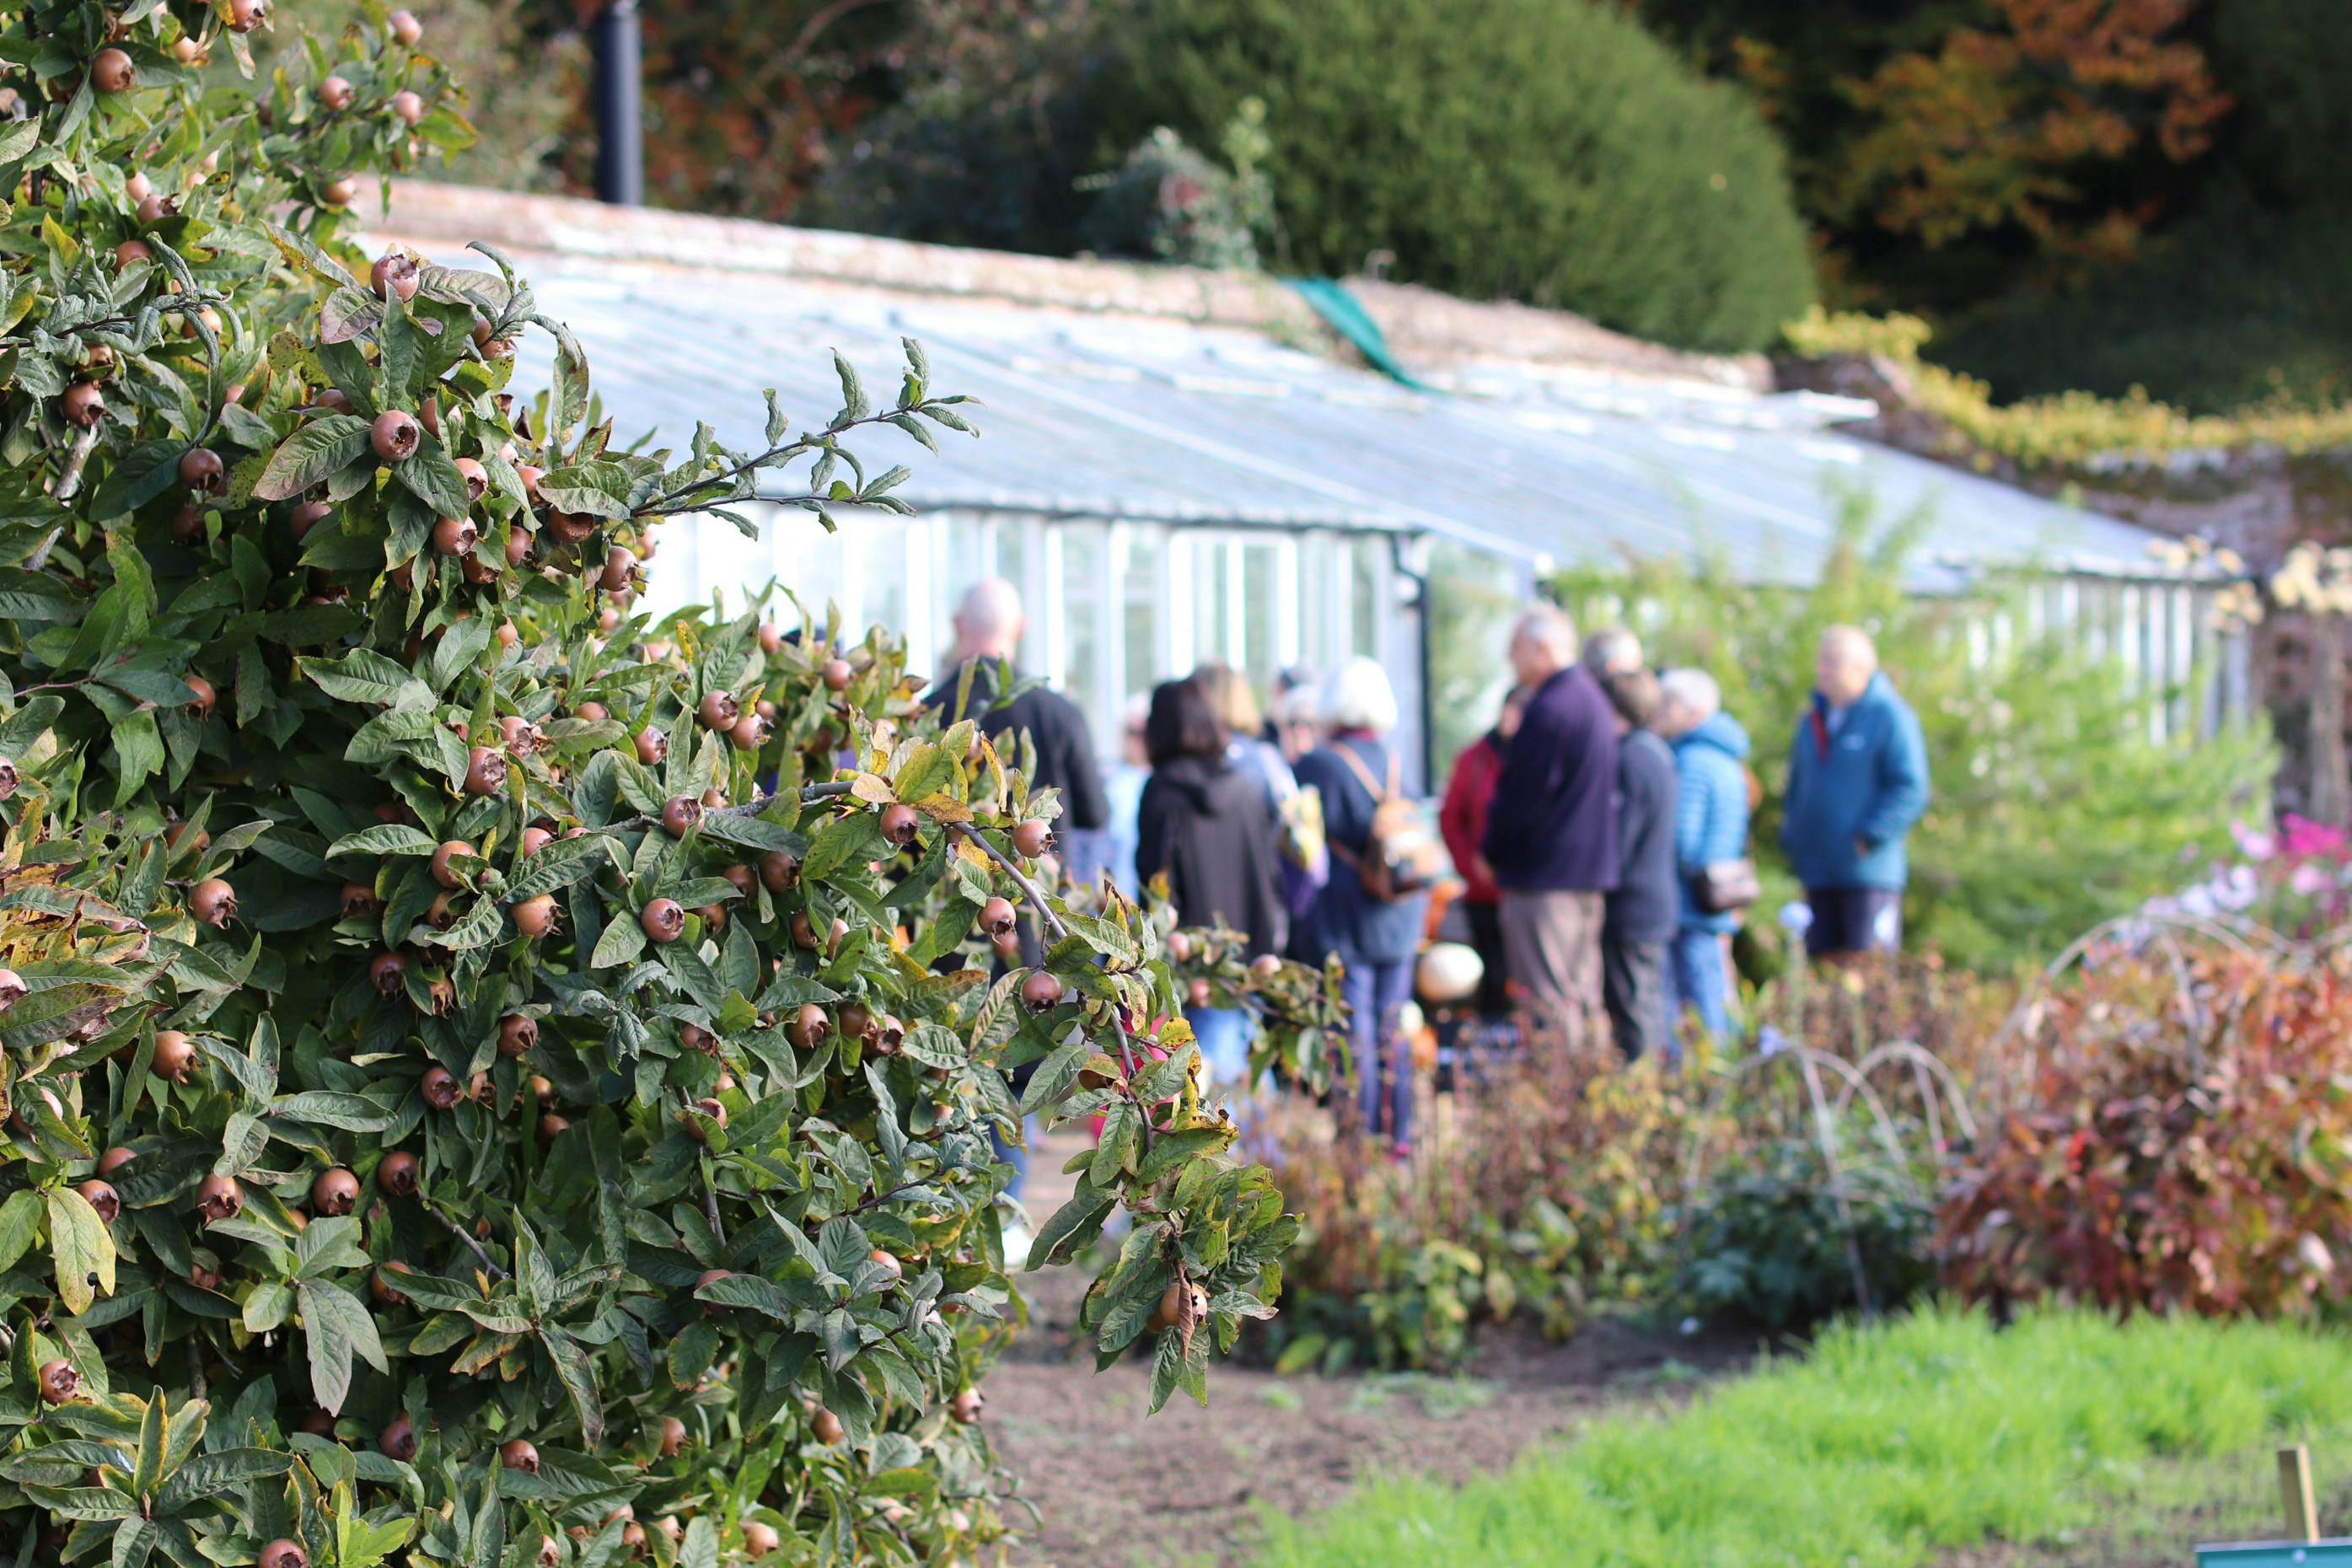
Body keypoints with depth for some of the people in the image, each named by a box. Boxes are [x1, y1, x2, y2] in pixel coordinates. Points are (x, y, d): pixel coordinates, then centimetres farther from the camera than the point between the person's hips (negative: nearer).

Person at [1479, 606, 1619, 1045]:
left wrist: (1490, 853, 1)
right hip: (1592, 871, 10)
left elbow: (1521, 798, -16)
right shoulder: (1592, 699, 14)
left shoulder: (1549, 709, -17)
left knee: (1547, 1000, -8)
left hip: (1545, 873, -10)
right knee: (1582, 992, 12)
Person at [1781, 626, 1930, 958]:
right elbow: (1796, 788, 24)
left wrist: (1867, 838, -17)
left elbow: (1910, 790, -11)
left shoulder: (1890, 717, -5)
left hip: (1868, 869, -7)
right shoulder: (1812, 721, 17)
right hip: (1818, 874, 7)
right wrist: (1792, 839, 8)